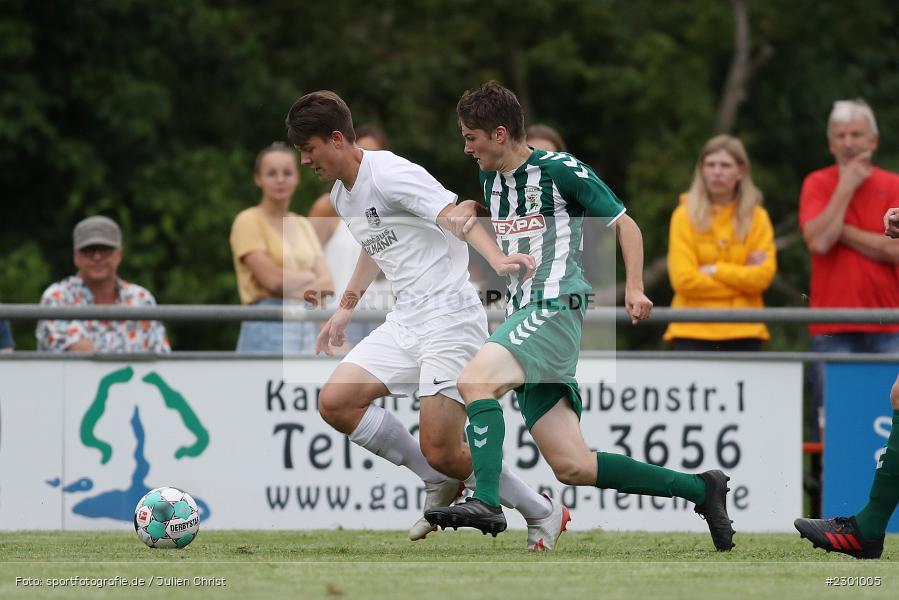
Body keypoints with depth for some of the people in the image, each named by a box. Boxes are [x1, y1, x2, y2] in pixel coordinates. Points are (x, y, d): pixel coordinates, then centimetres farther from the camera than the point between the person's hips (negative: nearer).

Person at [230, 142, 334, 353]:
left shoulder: (304, 225, 18)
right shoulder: (249, 222, -2)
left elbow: (328, 284, 7)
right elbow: (273, 278, -13)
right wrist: (310, 279, 1)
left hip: (308, 330, 7)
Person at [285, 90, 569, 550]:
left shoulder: (388, 173, -14)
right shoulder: (341, 196, 15)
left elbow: (454, 213, -27)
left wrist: (495, 257, -44)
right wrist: (346, 307, 40)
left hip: (449, 317, -9)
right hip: (404, 322, 9)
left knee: (441, 452, -15)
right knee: (335, 402, -7)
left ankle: (543, 515, 9)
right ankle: (441, 484, 7)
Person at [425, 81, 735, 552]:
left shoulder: (560, 169, -6)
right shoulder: (491, 178, 16)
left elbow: (624, 224, 0)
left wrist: (634, 290, -12)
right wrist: (467, 210, 16)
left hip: (555, 309, -8)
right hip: (522, 315, 8)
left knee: (476, 379, -30)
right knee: (571, 466, 0)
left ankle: (486, 503, -38)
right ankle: (700, 488, 10)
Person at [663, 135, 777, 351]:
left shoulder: (757, 217, 6)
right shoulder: (685, 215, 0)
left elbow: (763, 276, -4)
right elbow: (683, 279, -9)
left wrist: (714, 270, -10)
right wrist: (740, 278, -6)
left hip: (743, 332, 2)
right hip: (693, 331, -2)